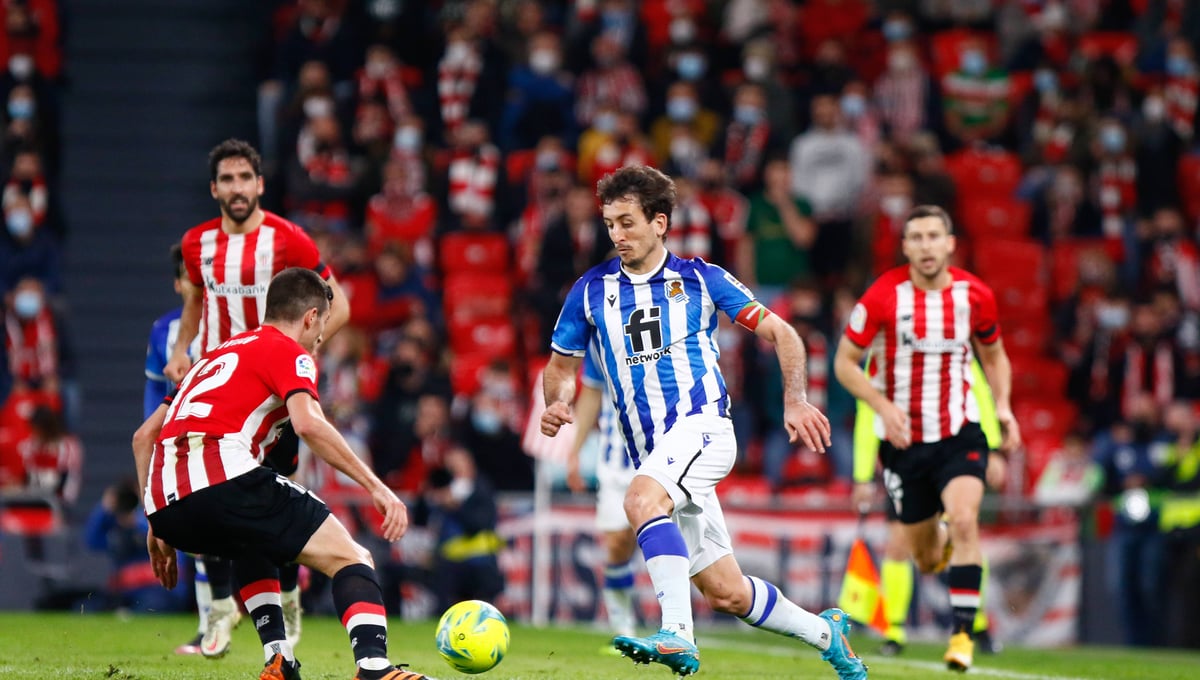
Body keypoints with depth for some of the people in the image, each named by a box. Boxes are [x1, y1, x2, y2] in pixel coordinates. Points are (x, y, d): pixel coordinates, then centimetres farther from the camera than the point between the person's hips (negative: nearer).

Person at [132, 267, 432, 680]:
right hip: (224, 479, -7)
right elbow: (308, 423, -11)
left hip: (164, 506, 7)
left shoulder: (218, 355, 32)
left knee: (253, 543, 38)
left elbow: (144, 436, 32)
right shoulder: (288, 351, 10)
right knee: (350, 558, -3)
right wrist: (376, 487, -10)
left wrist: (159, 527, 34)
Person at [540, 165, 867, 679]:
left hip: (701, 424, -4)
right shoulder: (590, 290, 9)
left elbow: (779, 333, 6)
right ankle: (824, 632, 28)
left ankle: (677, 637, -42)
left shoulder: (699, 279, 2)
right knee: (725, 593, 5)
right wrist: (556, 404, -5)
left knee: (641, 498, -35)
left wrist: (794, 400, -9)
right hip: (652, 454, 4)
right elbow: (561, 365, 18)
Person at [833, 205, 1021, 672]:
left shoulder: (975, 296, -3)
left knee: (963, 519, -27)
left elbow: (994, 356, 14)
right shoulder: (883, 296, -10)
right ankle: (942, 542, 48)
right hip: (903, 441, 0)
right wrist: (882, 405, -18)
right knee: (926, 561, 9)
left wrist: (1003, 405, -3)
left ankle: (963, 633, -21)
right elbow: (845, 362, -3)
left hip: (960, 435, 0)